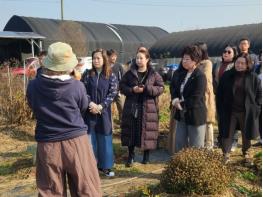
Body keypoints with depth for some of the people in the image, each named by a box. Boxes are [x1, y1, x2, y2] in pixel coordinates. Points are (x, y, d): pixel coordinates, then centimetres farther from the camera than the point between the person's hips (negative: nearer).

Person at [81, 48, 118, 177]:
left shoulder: (111, 76, 0)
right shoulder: (87, 75, 1)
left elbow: (112, 93, -6)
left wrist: (101, 106, -15)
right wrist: (91, 104, -18)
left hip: (104, 112, 0)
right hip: (89, 111, 0)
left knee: (105, 138, 7)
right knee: (90, 138, 5)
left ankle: (105, 166, 20)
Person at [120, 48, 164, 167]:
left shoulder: (154, 74, 2)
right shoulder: (129, 73, 5)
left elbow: (161, 88, -3)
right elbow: (122, 86, 5)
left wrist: (146, 89, -17)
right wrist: (132, 90, -14)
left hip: (148, 107, -1)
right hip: (132, 106, 1)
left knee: (147, 131, 4)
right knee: (131, 131, 4)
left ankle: (146, 155, 23)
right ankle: (131, 155, 19)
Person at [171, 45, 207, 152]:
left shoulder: (200, 76, -16)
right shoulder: (182, 74, 10)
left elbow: (195, 99, -21)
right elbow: (175, 90, 12)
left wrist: (181, 104, -13)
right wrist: (176, 100, -9)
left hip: (195, 116, -8)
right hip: (182, 115, 8)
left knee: (196, 149, 5)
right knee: (179, 145, 15)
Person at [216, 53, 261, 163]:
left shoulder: (253, 78, -3)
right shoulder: (226, 76, -2)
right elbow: (219, 94, 2)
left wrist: (256, 109, -4)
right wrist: (220, 110, -3)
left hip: (247, 112, 0)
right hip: (229, 111, 0)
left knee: (246, 134, 15)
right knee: (227, 134, 5)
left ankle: (246, 152, 38)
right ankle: (226, 154, 21)